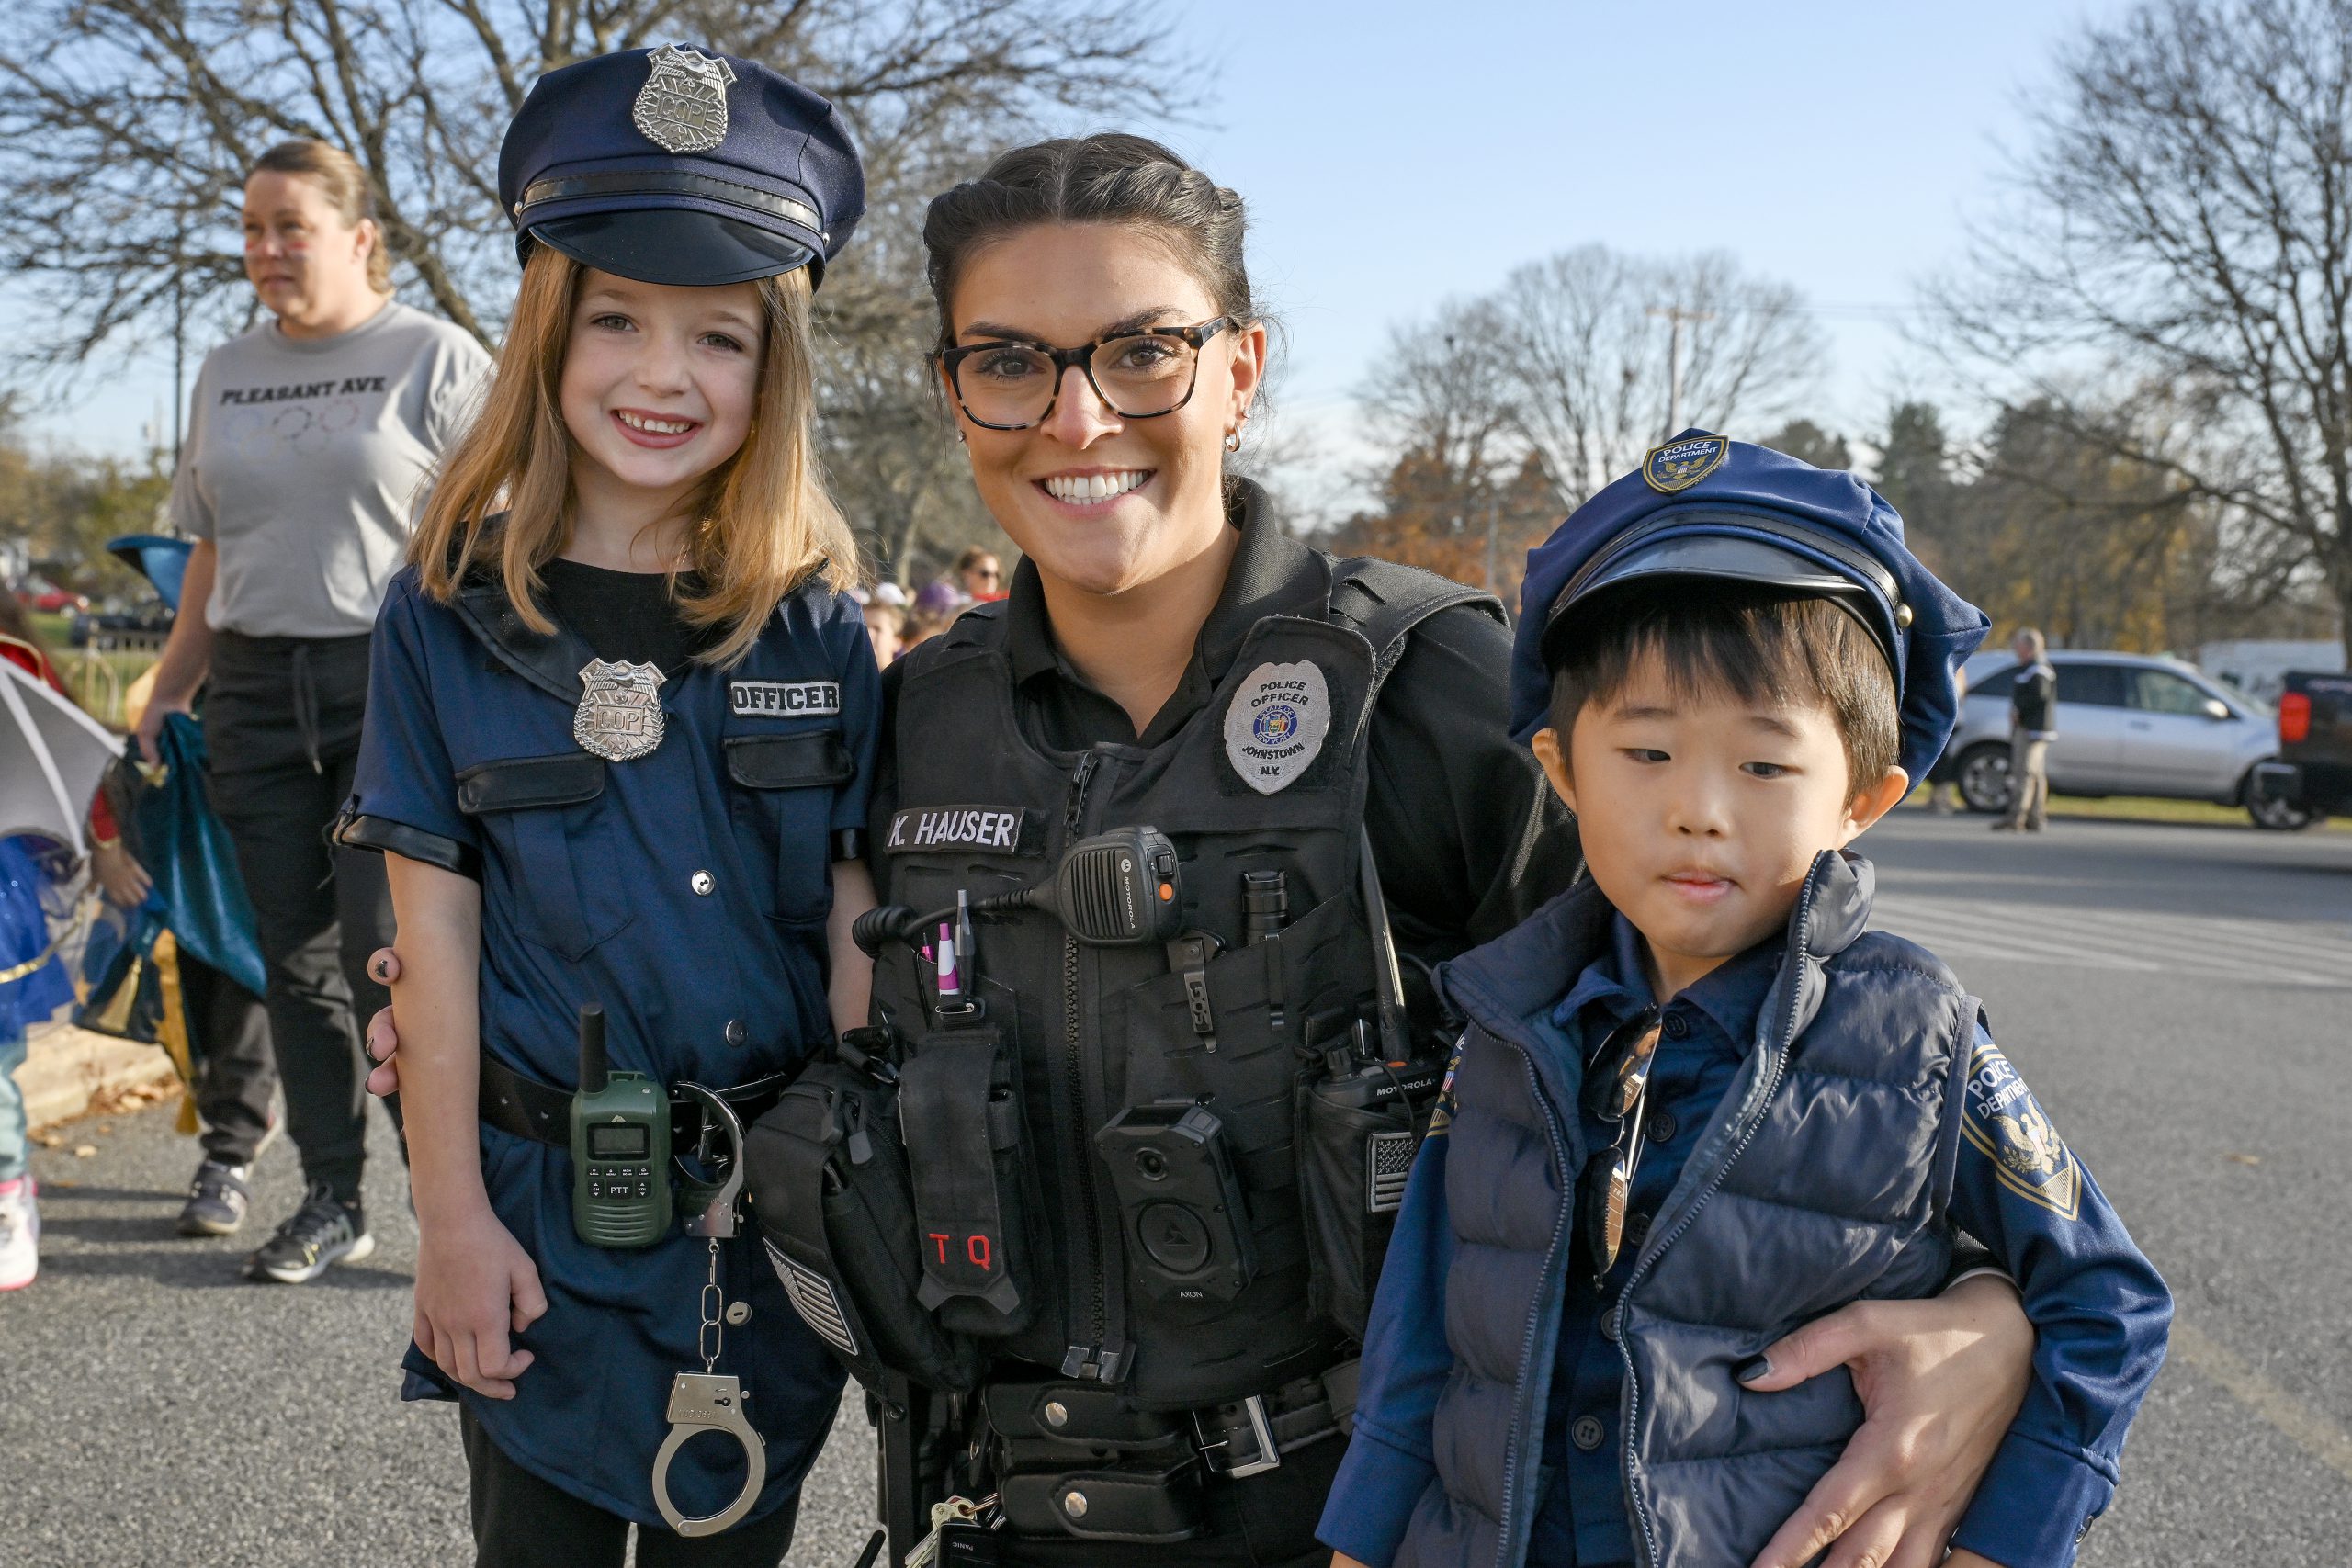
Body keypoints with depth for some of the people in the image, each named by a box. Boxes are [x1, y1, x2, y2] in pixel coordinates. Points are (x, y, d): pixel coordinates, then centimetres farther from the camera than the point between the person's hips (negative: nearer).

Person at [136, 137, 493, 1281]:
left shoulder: (437, 360, 0)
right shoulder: (225, 374, 17)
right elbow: (211, 555, 20)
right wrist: (166, 694, 15)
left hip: (396, 683, -5)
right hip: (257, 692, 6)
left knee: (388, 952, -10)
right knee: (294, 958, 7)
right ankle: (332, 1202, 17)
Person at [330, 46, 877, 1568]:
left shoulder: (818, 621, -3)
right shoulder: (453, 611, -5)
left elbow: (853, 918, -1)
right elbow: (436, 924, -4)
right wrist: (452, 1217, -5)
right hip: (541, 1207, 0)